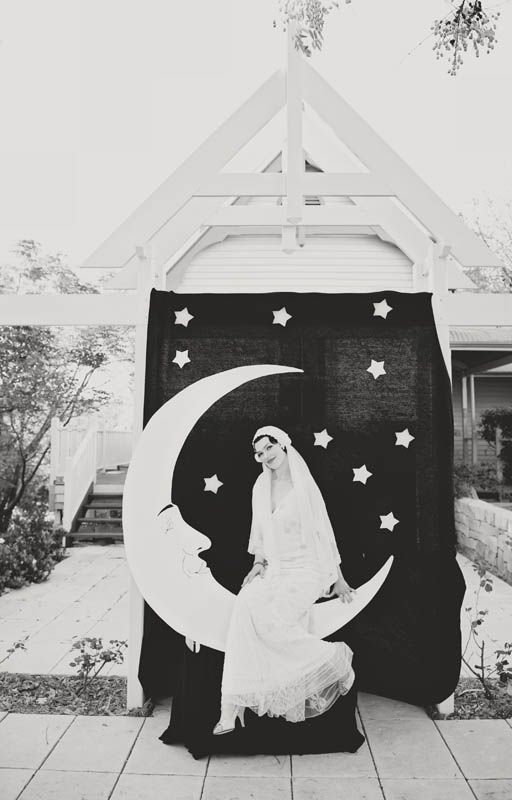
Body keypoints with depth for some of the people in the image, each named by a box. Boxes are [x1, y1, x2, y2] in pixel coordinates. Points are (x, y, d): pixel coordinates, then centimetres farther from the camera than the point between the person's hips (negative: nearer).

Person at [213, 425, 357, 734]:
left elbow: (324, 533, -3)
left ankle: (336, 658, 0)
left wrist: (338, 579, 2)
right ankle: (233, 707, -14)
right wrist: (258, 564, 5)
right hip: (274, 569, 5)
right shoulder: (261, 486, 8)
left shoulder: (304, 486, -8)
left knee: (267, 617, -24)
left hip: (304, 570, -5)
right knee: (245, 606, -21)